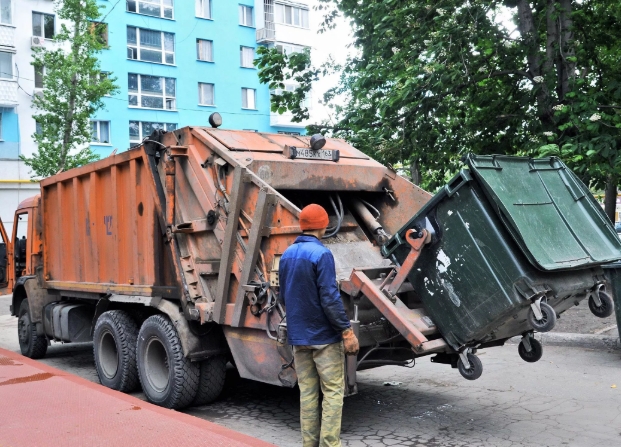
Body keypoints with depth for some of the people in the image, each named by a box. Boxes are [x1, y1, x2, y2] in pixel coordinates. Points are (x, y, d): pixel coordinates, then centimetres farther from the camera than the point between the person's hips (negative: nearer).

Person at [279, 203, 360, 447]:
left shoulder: (287, 255, 8)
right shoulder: (321, 254, -15)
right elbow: (330, 298, -19)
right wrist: (347, 330, -14)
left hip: (298, 336, 7)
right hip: (324, 336, -7)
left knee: (307, 392, 11)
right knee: (333, 392, 1)